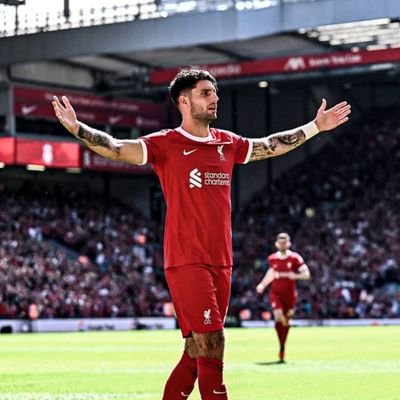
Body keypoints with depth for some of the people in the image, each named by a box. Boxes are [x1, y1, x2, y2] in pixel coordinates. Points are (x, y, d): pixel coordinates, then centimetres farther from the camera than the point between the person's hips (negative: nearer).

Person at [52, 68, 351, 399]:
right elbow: (116, 148, -16)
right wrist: (76, 127, -32)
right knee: (212, 348, -13)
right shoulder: (166, 144, -4)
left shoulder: (227, 143, 13)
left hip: (221, 263, 7)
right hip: (186, 262, -7)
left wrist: (316, 126, 31)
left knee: (197, 353, 10)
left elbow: (272, 145, 28)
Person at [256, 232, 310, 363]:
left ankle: (283, 346, 24)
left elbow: (306, 274, -10)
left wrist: (295, 276, -29)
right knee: (278, 317, -18)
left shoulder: (295, 258, -8)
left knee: (286, 321, 8)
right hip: (275, 293, 1)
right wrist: (262, 285, 10)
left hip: (289, 293, -1)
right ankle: (281, 347, -7)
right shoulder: (272, 259, 3)